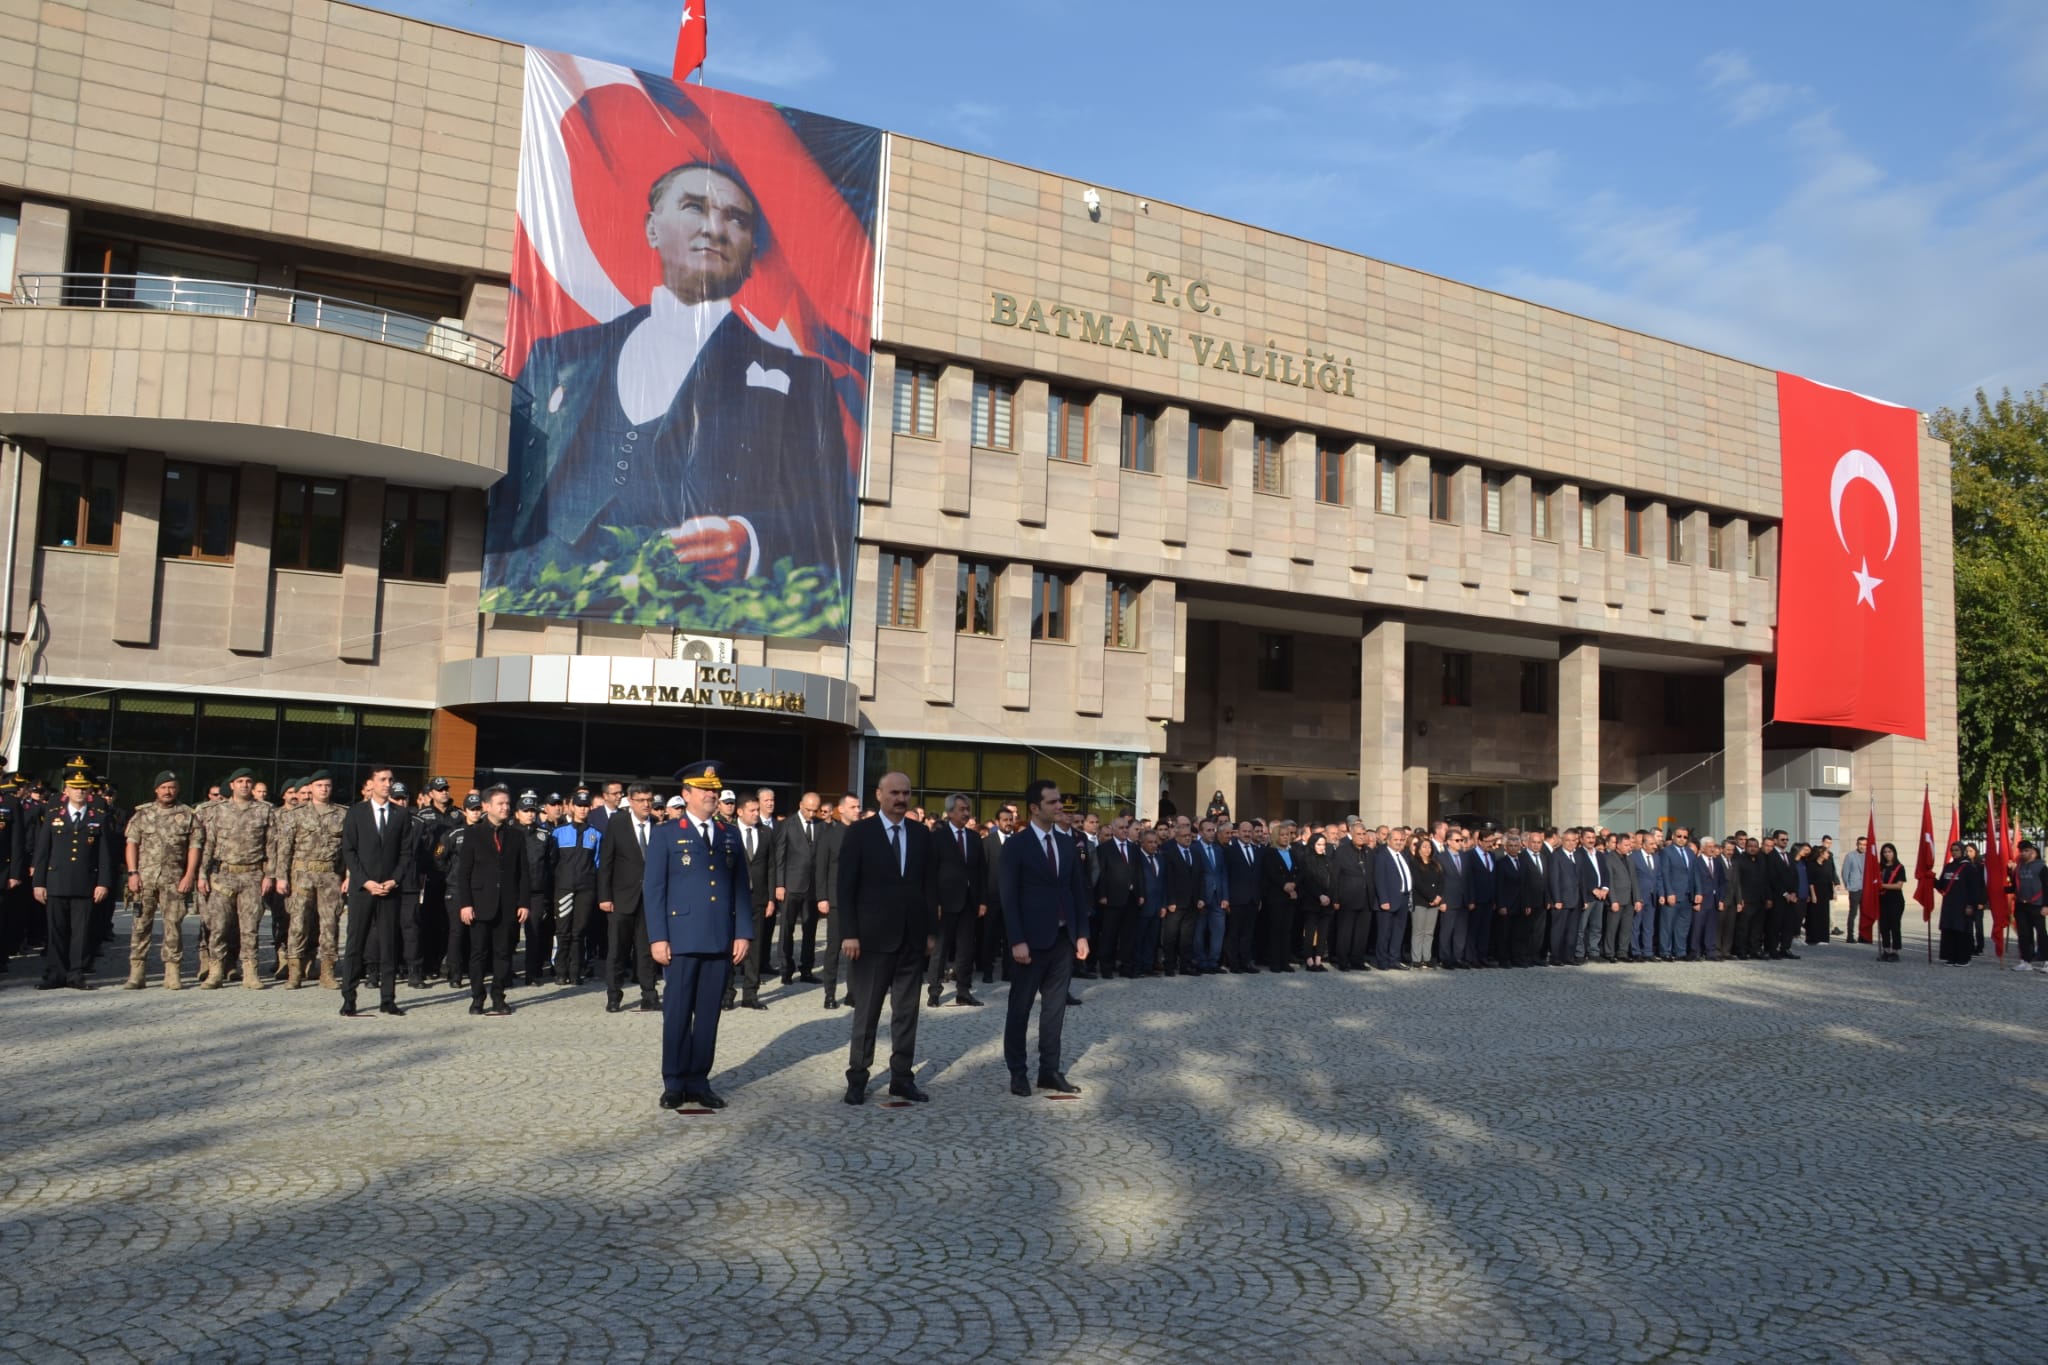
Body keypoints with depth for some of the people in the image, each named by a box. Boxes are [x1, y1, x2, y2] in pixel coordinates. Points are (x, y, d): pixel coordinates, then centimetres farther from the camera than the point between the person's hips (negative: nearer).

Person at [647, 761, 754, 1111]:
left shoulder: (730, 837, 13)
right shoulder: (665, 834, 3)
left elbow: (742, 889, 11)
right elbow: (653, 889, -2)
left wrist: (743, 934, 2)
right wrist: (657, 937, -9)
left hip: (721, 941, 3)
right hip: (681, 939, -3)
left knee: (708, 1015, 7)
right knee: (677, 1014, 3)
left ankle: (699, 1081, 15)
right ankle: (674, 1083, 13)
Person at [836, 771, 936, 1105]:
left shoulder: (921, 834, 8)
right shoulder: (859, 833, -4)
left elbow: (928, 885, 10)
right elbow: (845, 887, -6)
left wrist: (931, 931, 6)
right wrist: (849, 933, -13)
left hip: (912, 937, 4)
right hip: (873, 936, -4)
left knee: (907, 1011, 8)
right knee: (866, 1012, 4)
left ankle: (902, 1077, 16)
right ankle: (857, 1078, 13)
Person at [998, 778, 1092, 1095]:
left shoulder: (1066, 843, 9)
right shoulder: (1016, 845, -7)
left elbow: (1078, 890, 11)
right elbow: (1009, 897, -11)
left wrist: (1082, 934, 5)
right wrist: (1017, 940, -17)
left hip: (1063, 938, 5)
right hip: (1032, 939, -5)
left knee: (1055, 1007, 9)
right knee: (1020, 1008, 5)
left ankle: (1050, 1071, 16)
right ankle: (1017, 1073, 15)